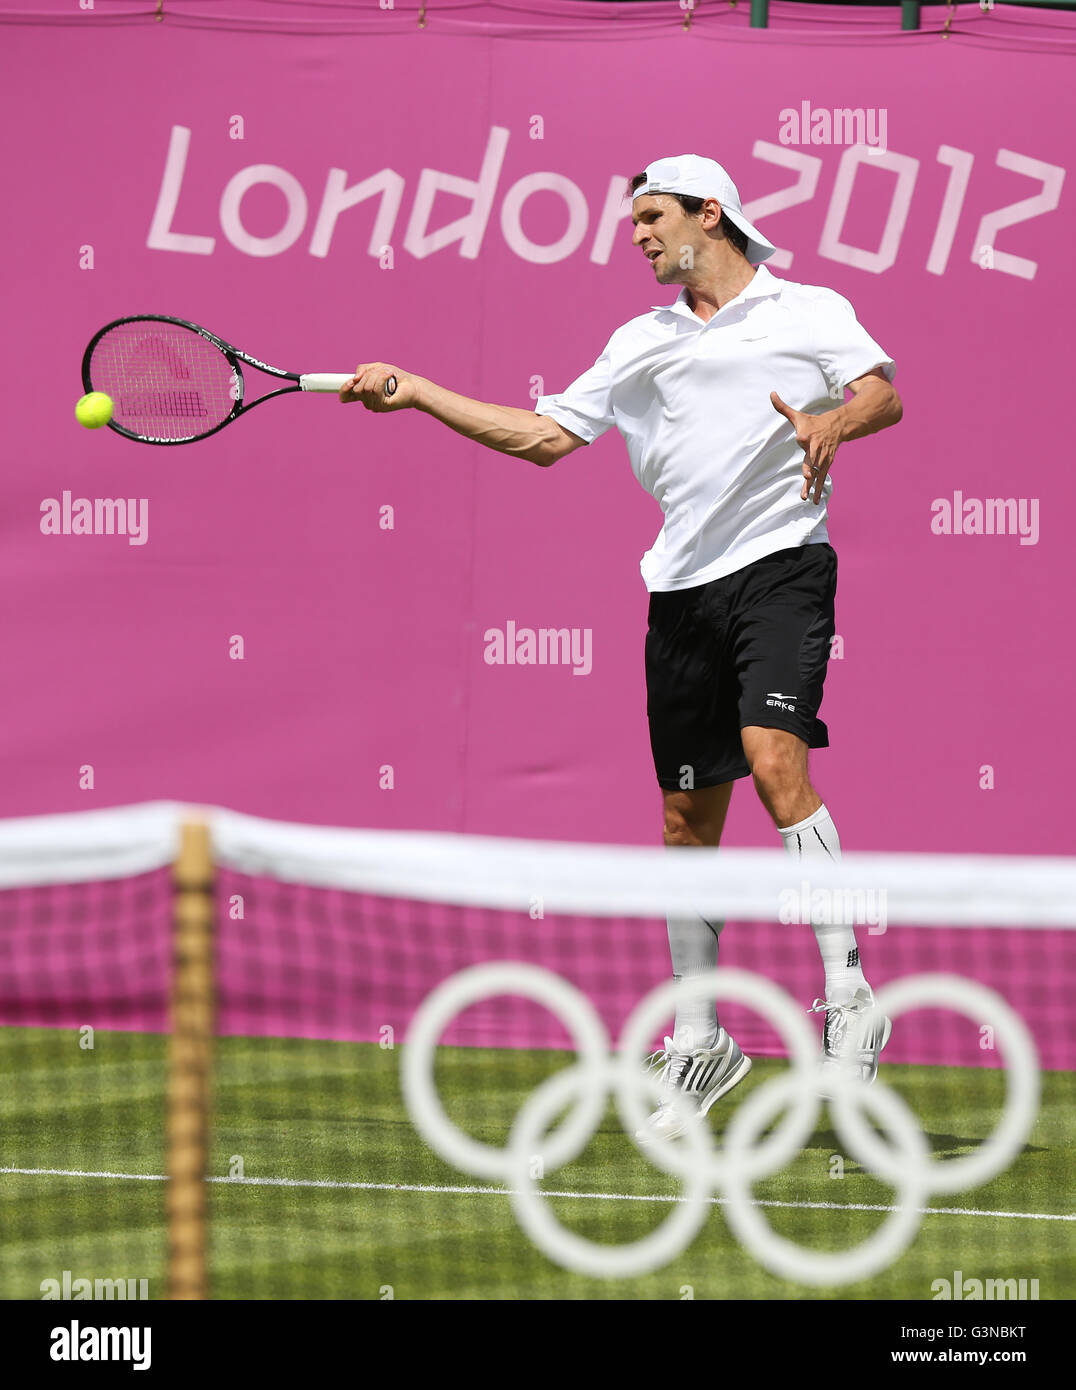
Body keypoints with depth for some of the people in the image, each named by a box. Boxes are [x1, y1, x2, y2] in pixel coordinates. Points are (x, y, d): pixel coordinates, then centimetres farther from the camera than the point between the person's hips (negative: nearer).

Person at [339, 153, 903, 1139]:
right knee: (689, 818, 6)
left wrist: (835, 422, -26)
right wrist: (416, 392, 16)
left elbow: (884, 394, -5)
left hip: (780, 566, -5)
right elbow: (546, 435, 21)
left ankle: (847, 996, -23)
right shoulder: (643, 343, 20)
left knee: (775, 757, -25)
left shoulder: (809, 312, 6)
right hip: (684, 587, 5)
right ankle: (698, 1044, 17)